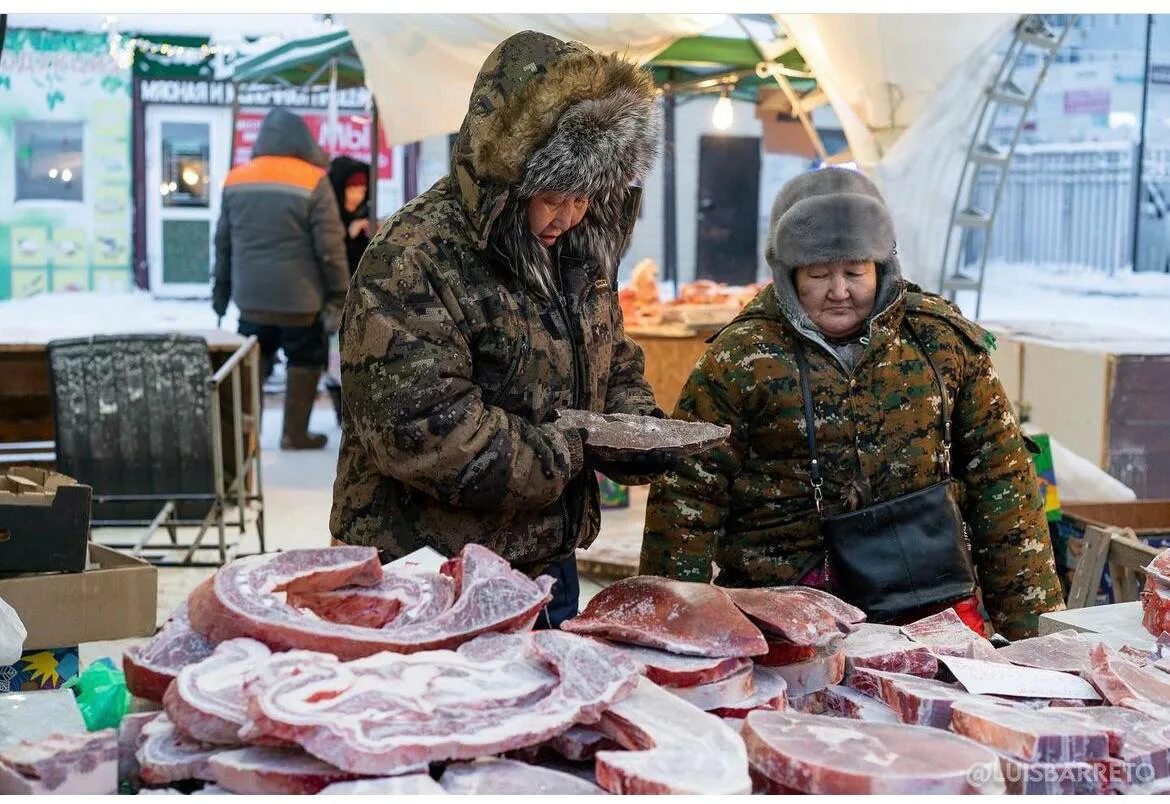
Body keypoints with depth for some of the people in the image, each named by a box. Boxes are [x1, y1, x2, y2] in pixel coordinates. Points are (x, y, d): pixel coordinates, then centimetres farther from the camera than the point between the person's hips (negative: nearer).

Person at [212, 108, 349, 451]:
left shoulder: (235, 180, 6)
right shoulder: (313, 182, -10)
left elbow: (223, 242, 12)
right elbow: (330, 248, -11)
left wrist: (221, 290, 20)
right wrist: (339, 297, -4)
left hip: (251, 298, 4)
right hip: (299, 299, -4)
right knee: (305, 363, 12)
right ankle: (295, 434, 13)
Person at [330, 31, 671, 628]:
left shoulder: (576, 251, 6)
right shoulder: (413, 260, -20)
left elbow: (615, 365, 19)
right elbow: (419, 426, -28)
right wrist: (570, 452, -21)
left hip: (547, 560, 8)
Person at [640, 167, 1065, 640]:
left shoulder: (940, 338, 5)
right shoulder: (740, 357, -2)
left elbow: (1001, 475, 9)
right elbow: (686, 499, -2)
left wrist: (1031, 617, 6)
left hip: (935, 602, 2)